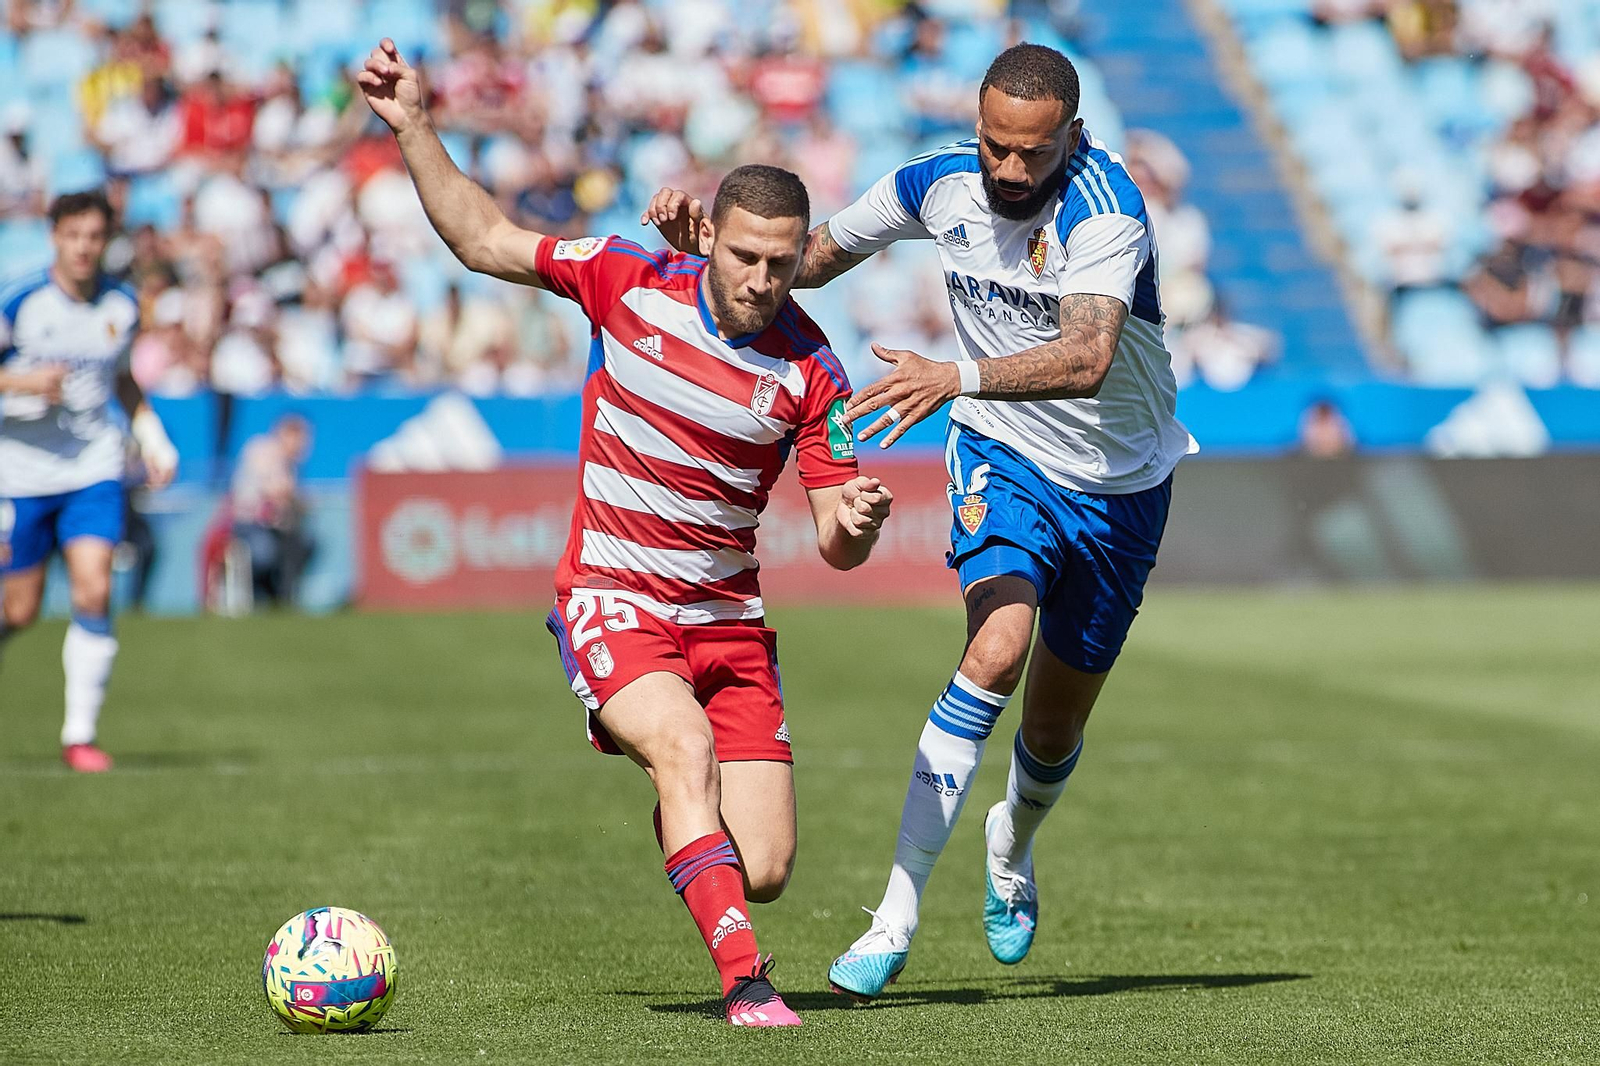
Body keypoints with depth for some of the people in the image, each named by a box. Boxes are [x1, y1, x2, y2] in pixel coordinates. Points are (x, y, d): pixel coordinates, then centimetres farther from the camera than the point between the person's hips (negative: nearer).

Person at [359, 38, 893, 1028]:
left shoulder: (811, 370, -7)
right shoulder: (628, 283, -8)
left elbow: (838, 545, -5)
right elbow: (484, 239, 5)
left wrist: (856, 524, -27)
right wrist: (415, 127, -2)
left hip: (730, 616, 2)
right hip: (612, 601, -2)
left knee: (761, 872, -6)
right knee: (684, 742, -33)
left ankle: (681, 814, 31)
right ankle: (744, 979, -35)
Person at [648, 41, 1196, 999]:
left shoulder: (1105, 206, -27)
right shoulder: (939, 183, -12)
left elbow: (1085, 358, -43)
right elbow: (815, 257, 6)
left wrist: (957, 376, -56)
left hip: (1122, 487, -1)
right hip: (1006, 457, 1)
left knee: (1055, 727, 11)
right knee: (998, 650, -27)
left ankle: (1014, 843, 49)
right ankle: (898, 915, -27)